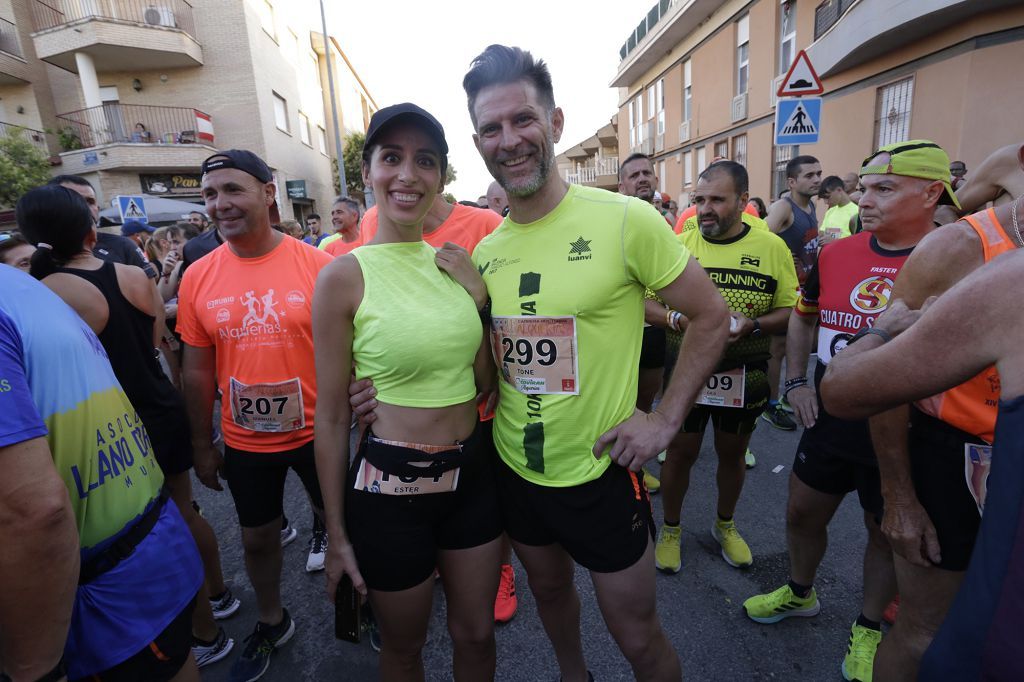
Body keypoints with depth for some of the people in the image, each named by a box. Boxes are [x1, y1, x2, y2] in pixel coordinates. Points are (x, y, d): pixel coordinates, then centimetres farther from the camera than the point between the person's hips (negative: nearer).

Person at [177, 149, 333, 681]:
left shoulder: (318, 266, -14)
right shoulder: (197, 278, -5)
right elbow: (197, 370, 3)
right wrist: (202, 446, 8)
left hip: (316, 433, -2)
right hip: (244, 443, 3)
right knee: (257, 537, 21)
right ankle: (271, 622, 49)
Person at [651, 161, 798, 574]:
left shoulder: (772, 247, -3)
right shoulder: (678, 245, -5)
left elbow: (790, 311, -2)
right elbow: (645, 303, -4)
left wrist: (753, 325, -21)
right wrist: (676, 319, -23)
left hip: (744, 374, 2)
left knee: (732, 454, 18)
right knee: (681, 452, 9)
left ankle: (725, 525, 44)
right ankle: (670, 529, 33)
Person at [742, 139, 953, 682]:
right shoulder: (834, 255, -2)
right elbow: (802, 315, 14)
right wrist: (796, 379, 6)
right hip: (829, 421, 4)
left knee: (886, 533, 18)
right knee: (803, 514, 18)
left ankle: (869, 628, 44)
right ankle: (800, 594, 47)